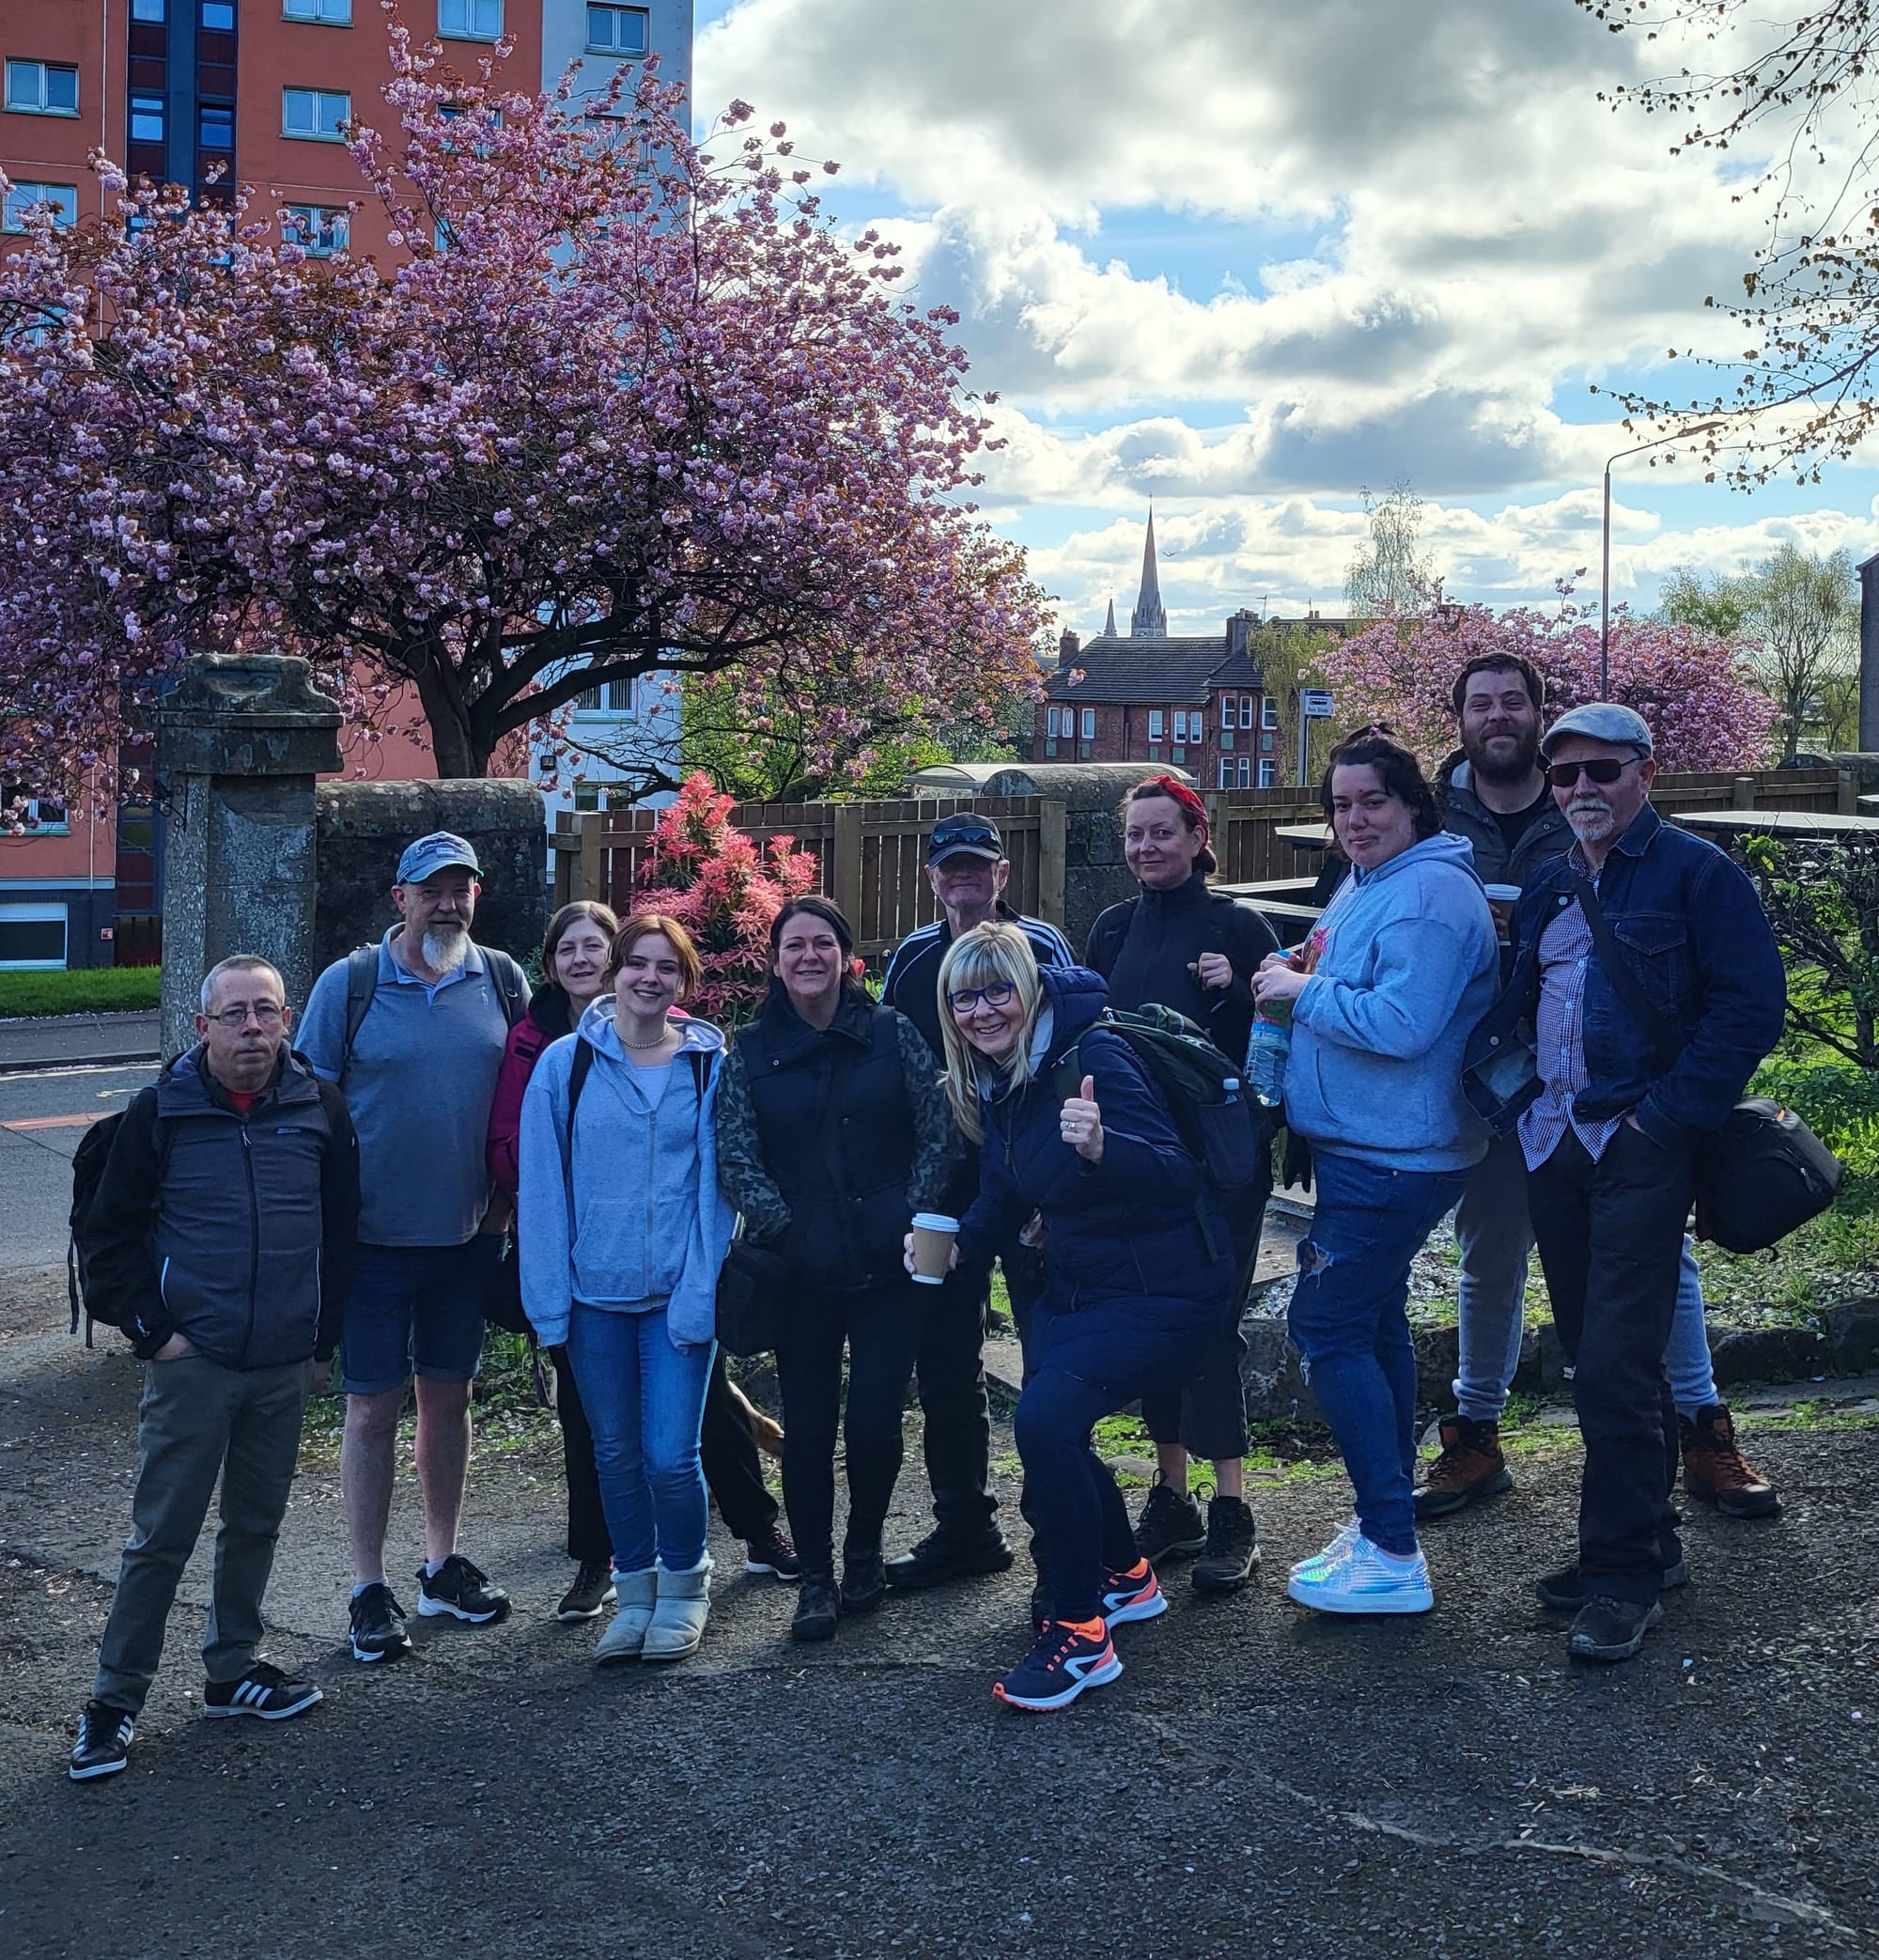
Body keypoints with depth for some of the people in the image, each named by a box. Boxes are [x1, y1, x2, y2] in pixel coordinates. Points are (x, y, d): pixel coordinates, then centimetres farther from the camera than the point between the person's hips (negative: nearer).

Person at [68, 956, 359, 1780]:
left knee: (256, 1525, 15)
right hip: (191, 1365, -3)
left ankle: (232, 1669, 30)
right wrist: (151, 1331, -6)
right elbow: (108, 1237, -1)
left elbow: (341, 1232, 10)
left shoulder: (319, 1110, 1)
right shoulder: (161, 1112, -6)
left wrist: (323, 1340, 9)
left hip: (285, 1368, 3)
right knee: (161, 1536, 2)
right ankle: (115, 1698, 14)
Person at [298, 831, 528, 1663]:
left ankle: (443, 1564, 29)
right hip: (376, 1239, -3)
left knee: (448, 1397, 15)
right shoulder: (348, 984, -6)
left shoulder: (502, 980, 2)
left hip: (469, 1234, 3)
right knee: (373, 1408, 3)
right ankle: (368, 1589, 15)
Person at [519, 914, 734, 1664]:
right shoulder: (566, 1063, -1)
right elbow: (541, 1186, 0)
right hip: (594, 1293, 1)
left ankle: (684, 1587, 21)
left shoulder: (711, 1066, -2)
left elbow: (715, 1185, -2)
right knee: (616, 1453, 11)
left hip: (679, 1294, -1)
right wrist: (548, 1296, -5)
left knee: (670, 1456, -4)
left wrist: (701, 1293, -10)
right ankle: (635, 1591, 29)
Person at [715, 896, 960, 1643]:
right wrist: (781, 1229, -9)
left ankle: (864, 1554, 25)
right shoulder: (750, 1051, 5)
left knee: (875, 1420, 0)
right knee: (807, 1426, 3)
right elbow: (735, 1155, -1)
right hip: (802, 1270, 1)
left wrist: (912, 1219, -6)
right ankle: (815, 1578, 17)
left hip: (889, 1266, 0)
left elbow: (938, 1133, 1)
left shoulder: (893, 1035, 4)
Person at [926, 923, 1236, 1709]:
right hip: (1077, 1285, 9)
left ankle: (1079, 1632, -10)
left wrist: (1101, 1148, -52)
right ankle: (1126, 1578, 45)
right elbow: (1005, 1196, 12)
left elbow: (1175, 1174, -32)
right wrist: (958, 1244, -8)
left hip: (1165, 1291, -9)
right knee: (1049, 1429, 18)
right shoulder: (996, 1083, 3)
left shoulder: (1091, 1056, -22)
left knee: (1047, 1418, -26)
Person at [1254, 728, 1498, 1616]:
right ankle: (1386, 1518, 31)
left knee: (1329, 1326, -10)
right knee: (1373, 1323, 18)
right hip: (1357, 1146, 11)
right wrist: (1292, 983, 5)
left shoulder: (1430, 892, -19)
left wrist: (1304, 992, -16)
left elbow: (1401, 1023, -28)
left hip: (1395, 1158, -11)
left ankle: (1393, 1557, -5)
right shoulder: (1363, 886, 14)